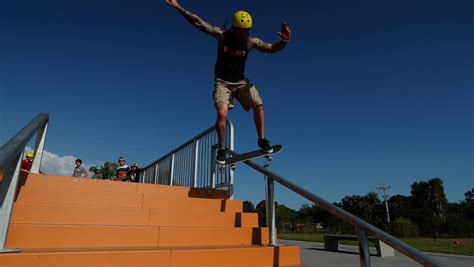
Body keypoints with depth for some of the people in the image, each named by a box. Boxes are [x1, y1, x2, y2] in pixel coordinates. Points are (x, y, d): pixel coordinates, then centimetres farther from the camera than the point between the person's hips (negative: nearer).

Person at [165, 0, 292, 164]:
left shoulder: (251, 41, -3)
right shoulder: (222, 35, -8)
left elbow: (272, 48, -4)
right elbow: (199, 23, -10)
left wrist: (283, 42, -25)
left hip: (241, 81, 3)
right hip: (222, 82, -2)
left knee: (258, 105, -17)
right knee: (222, 113, -22)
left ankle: (262, 140, 1)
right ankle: (222, 149, -6)